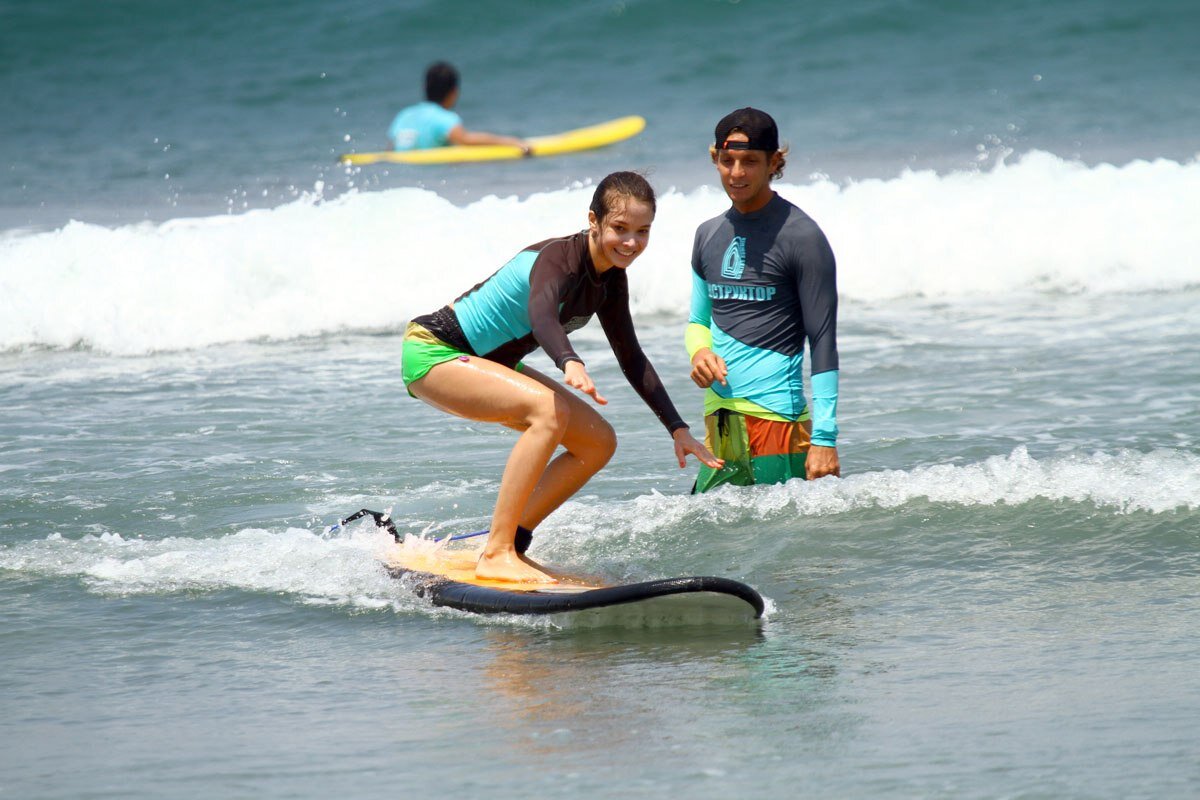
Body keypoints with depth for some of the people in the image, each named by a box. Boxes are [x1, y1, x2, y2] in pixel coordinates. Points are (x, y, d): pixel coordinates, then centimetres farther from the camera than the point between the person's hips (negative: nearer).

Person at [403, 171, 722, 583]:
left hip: (488, 362, 9)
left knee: (599, 443, 2)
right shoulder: (559, 260, -27)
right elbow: (541, 314, -49)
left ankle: (511, 544, 7)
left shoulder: (611, 278, 0)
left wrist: (677, 428, 3)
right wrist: (570, 363, -69)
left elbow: (631, 359, 9)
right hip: (433, 352, -9)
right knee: (549, 410, -32)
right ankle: (496, 555, -30)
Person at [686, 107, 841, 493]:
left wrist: (824, 437, -13)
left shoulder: (801, 237, -6)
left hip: (776, 415, -6)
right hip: (720, 419, 6)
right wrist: (700, 352, 1)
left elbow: (823, 343, -8)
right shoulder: (709, 236, 14)